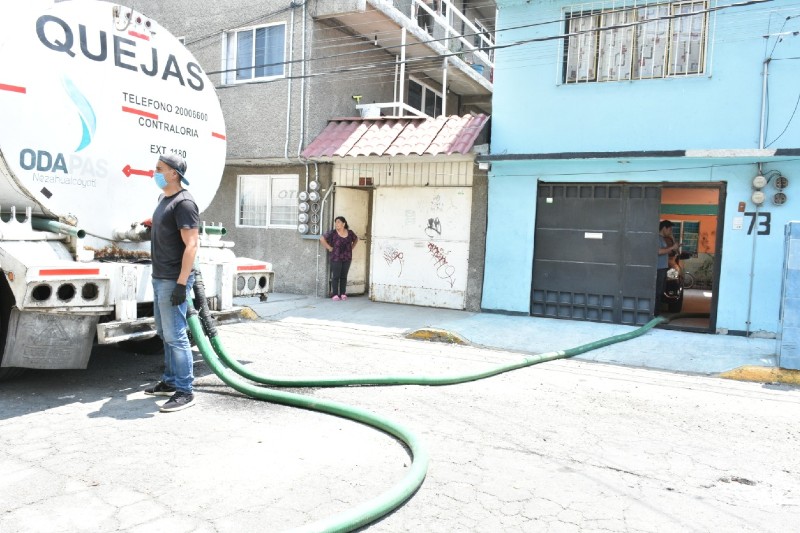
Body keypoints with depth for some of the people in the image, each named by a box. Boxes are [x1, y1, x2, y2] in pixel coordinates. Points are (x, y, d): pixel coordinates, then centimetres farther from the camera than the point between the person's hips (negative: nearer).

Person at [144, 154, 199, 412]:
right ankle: (170, 381, 28)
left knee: (175, 335, -8)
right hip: (160, 278, 10)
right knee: (165, 333, 16)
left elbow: (191, 245, -20)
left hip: (173, 281, -10)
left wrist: (181, 283, -23)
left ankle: (184, 391, 0)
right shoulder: (163, 198, 14)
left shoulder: (183, 202, -15)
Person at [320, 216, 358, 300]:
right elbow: (322, 239, -7)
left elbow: (356, 239, 23)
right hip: (336, 258, -3)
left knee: (344, 277, 7)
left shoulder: (350, 233, 4)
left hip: (347, 258, 3)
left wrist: (351, 248, 12)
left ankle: (343, 294, 14)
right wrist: (329, 248, -6)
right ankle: (335, 295, 2)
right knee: (336, 276, -2)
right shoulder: (333, 233, -6)